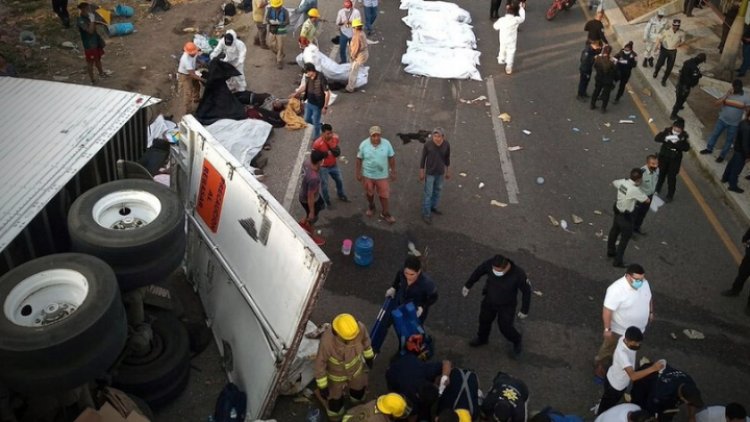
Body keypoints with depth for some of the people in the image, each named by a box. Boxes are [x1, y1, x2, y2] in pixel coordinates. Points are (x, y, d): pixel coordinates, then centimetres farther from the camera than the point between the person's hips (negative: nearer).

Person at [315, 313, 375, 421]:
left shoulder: (360, 328, -35)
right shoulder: (327, 340, -44)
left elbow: (365, 339, -9)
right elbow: (320, 363, -26)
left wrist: (369, 356, 8)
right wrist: (322, 386, -15)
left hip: (356, 368, 3)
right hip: (336, 373, -3)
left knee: (358, 391, 30)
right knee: (335, 399, 21)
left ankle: (356, 401, 67)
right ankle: (335, 417, 56)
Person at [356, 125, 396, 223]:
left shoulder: (386, 143, -17)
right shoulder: (364, 144, -17)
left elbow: (391, 158, -5)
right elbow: (359, 159, -6)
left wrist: (393, 172, 0)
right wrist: (358, 173, -1)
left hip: (382, 175, -1)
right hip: (368, 175, 1)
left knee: (384, 195, 8)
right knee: (369, 193, 21)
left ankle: (385, 214, 26)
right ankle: (371, 207, 49)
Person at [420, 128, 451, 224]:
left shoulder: (446, 144, -15)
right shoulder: (427, 144, -22)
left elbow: (447, 158, 1)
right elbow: (423, 158, -11)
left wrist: (448, 171, 9)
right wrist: (421, 173, -5)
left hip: (440, 172, 4)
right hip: (430, 172, -4)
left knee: (437, 190, 20)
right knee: (428, 193, 2)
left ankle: (433, 207, 42)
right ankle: (426, 214, 15)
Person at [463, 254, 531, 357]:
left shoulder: (518, 273, -38)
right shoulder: (490, 263, -31)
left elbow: (527, 291, -20)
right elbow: (479, 271, -10)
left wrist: (524, 310, -11)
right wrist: (467, 285, 1)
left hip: (507, 304, -3)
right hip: (490, 299, 3)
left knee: (505, 327, 11)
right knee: (484, 319, 23)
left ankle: (516, 340, 46)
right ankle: (482, 338, 55)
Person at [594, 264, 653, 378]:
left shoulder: (644, 283, -12)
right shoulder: (616, 289, -35)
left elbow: (648, 298, 9)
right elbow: (607, 310, -29)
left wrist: (650, 312, 18)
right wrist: (607, 329, -26)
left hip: (637, 329, 6)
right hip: (619, 330, -6)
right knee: (608, 351, 18)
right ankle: (599, 367, 42)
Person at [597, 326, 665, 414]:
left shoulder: (625, 339, -22)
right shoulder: (622, 354, -46)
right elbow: (633, 376, -51)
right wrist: (653, 368, -56)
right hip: (615, 385, -7)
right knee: (607, 405, 22)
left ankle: (600, 408, 62)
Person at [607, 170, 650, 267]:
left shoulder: (623, 181, -10)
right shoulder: (635, 190, -31)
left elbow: (613, 182, 14)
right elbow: (647, 200, -17)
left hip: (617, 211, 8)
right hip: (626, 216, -8)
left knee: (614, 231, 28)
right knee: (625, 238, 9)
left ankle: (610, 251, 50)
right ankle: (618, 261, 19)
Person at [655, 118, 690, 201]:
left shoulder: (684, 136, -14)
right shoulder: (667, 131, -14)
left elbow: (686, 148, -21)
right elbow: (657, 138, -23)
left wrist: (679, 142, -36)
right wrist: (666, 138, -38)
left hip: (675, 159, -2)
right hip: (664, 156, 2)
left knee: (671, 177, 2)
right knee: (661, 174, 20)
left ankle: (670, 195, 21)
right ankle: (657, 189, 47)